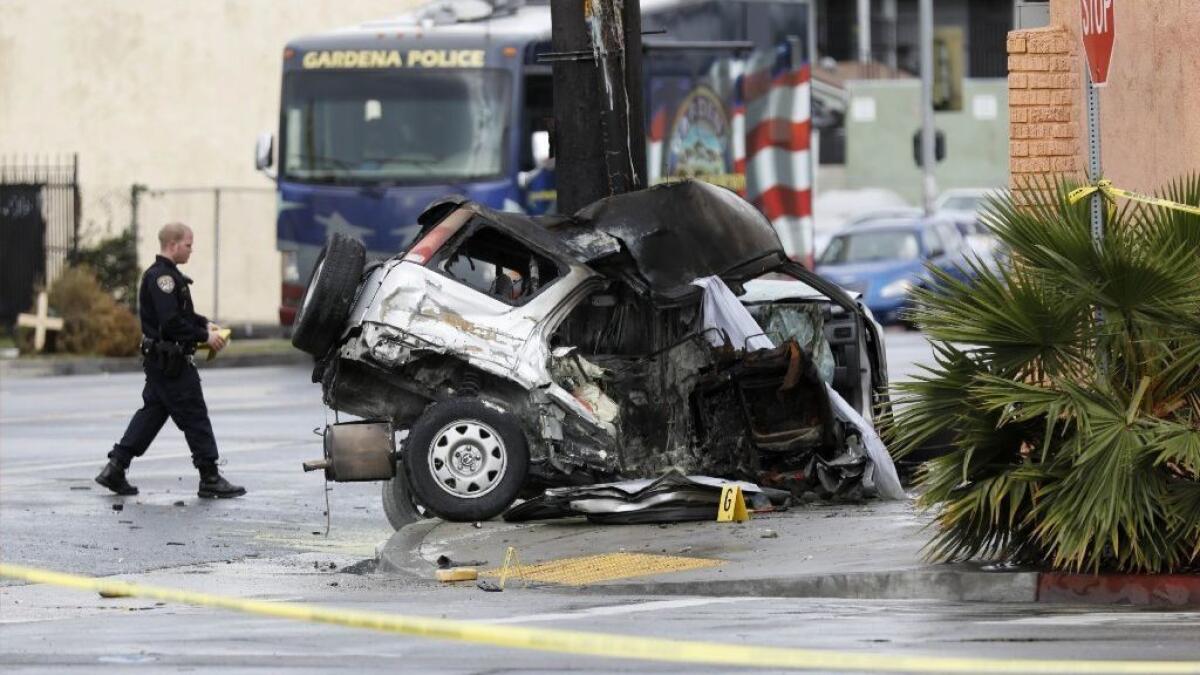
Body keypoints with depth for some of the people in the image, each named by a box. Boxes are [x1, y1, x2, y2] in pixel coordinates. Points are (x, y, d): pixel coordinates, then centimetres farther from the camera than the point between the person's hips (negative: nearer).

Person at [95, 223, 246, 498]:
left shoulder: (167, 275, 16)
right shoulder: (162, 277, -18)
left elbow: (181, 313, 27)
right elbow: (172, 323, -24)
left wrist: (205, 324, 12)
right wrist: (205, 336, -17)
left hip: (157, 361, 10)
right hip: (172, 361, -10)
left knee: (152, 411, 12)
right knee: (194, 416, -4)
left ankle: (115, 468, 8)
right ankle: (210, 479, 1)